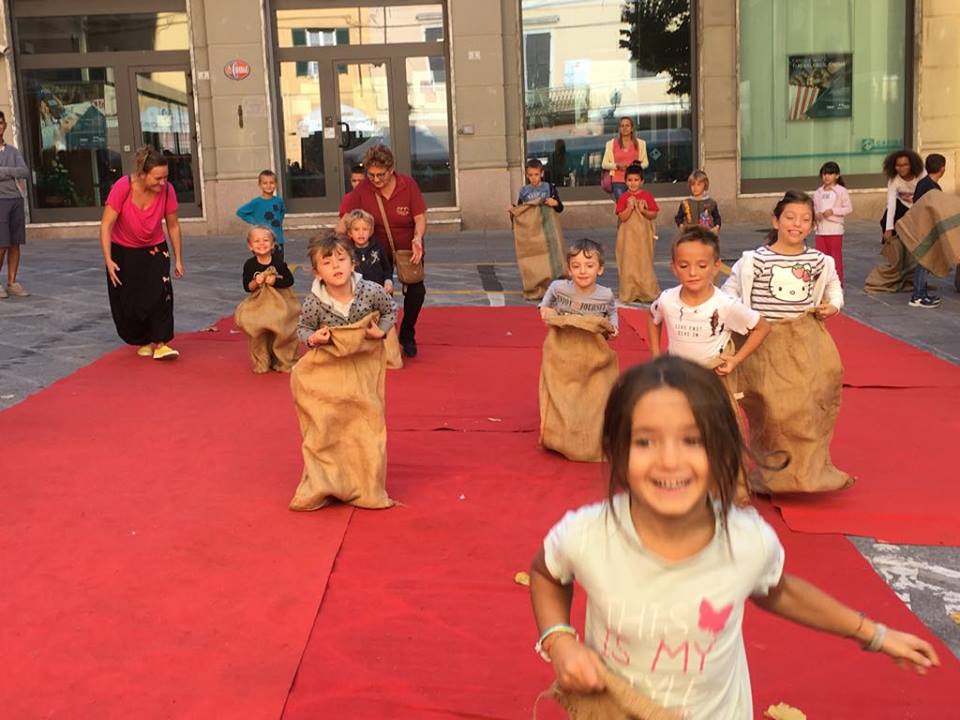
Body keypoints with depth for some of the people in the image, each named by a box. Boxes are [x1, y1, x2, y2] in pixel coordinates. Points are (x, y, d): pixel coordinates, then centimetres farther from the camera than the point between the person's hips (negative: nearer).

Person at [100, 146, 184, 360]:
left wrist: (178, 260, -3)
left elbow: (173, 226, -7)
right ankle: (142, 341, 27)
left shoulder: (167, 190, -20)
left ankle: (160, 344, -17)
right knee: (129, 302, 5)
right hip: (123, 250, -1)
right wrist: (108, 260, -27)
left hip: (154, 248, 1)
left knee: (160, 291, -20)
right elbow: (106, 225, -23)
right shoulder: (123, 187, -28)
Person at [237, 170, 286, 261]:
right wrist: (253, 221, -7)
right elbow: (240, 212, -4)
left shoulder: (279, 201, 3)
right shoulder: (256, 202, -8)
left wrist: (279, 221, 10)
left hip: (278, 240, 4)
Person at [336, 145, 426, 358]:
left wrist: (418, 238, -31)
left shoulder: (408, 184, -17)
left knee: (416, 290, -8)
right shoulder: (362, 189, -17)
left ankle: (407, 336, 16)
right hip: (378, 249, 0)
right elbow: (345, 219, -15)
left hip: (408, 248, 0)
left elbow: (420, 217, -13)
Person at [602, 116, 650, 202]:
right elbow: (604, 164, 7)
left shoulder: (640, 143, 9)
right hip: (618, 182, -1)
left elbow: (645, 162, 13)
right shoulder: (611, 144, 7)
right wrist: (618, 166, -10)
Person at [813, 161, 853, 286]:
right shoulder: (818, 192, 8)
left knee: (836, 258, 1)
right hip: (820, 230, 4)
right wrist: (815, 214, -9)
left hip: (835, 230, -4)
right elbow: (813, 208, 13)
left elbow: (849, 208, -6)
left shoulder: (841, 191, -4)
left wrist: (833, 211, -17)